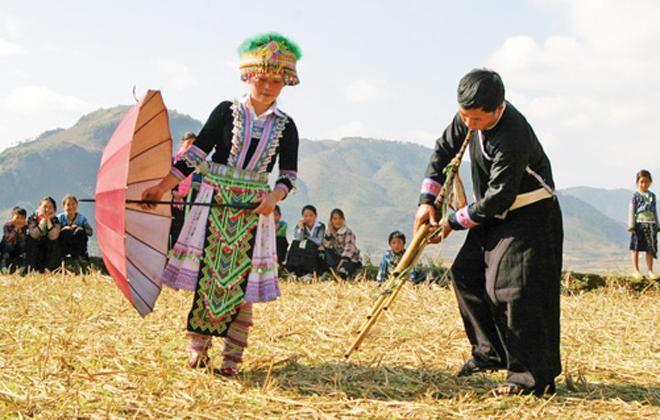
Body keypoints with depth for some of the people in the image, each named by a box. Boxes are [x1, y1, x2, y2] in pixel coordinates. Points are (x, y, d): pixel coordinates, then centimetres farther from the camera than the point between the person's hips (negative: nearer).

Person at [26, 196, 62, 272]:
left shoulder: (55, 220, -7)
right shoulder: (32, 218, -9)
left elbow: (53, 236, -24)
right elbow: (34, 235, -25)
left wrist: (48, 220, -24)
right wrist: (44, 220, -24)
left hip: (49, 249, 1)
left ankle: (51, 271, -20)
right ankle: (31, 269, -21)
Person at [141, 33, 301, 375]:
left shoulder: (284, 126, 5)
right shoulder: (227, 112, 0)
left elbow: (289, 174, 4)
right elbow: (197, 154, 0)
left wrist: (274, 197, -17)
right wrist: (163, 187, -5)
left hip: (254, 209, 1)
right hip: (214, 202, -1)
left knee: (242, 280, 0)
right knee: (205, 271, -1)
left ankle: (232, 357, 7)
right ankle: (198, 347, 11)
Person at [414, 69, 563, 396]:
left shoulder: (512, 139, -32)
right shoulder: (469, 117, -5)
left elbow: (498, 198, -27)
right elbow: (443, 150, 9)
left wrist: (454, 222, -15)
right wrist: (427, 201, 2)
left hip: (528, 217, -9)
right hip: (495, 214, 9)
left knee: (510, 288, -17)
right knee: (465, 273, 7)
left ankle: (533, 377, -11)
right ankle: (491, 351, 18)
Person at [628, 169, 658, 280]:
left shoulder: (652, 196, 10)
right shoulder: (636, 196, -3)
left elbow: (655, 211, 16)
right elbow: (631, 211, -4)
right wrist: (631, 225, -10)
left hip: (650, 224, 4)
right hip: (639, 224, -4)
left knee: (650, 249, 4)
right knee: (636, 248, 2)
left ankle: (650, 271, 10)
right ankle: (636, 271, 9)